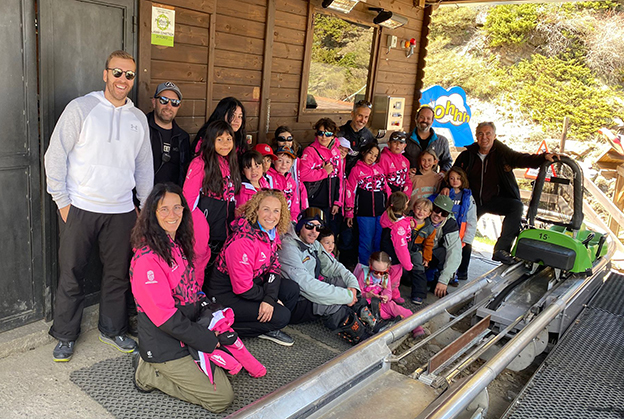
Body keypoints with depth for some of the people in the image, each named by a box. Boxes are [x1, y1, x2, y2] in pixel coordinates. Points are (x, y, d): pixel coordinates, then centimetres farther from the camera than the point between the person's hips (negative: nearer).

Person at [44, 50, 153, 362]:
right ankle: (65, 336, 24)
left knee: (118, 274, 11)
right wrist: (62, 202, -7)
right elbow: (55, 157, -3)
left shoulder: (139, 119, 10)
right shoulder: (80, 108, -3)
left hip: (121, 211, 4)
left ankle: (112, 330, 29)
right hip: (79, 208, -3)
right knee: (71, 275, 6)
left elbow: (144, 167, 16)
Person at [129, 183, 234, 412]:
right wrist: (207, 340, -17)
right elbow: (165, 317, -23)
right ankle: (150, 374, 4)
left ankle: (157, 367, 13)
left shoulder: (178, 245, 5)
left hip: (189, 327, 8)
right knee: (222, 397, -6)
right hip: (164, 346, -8)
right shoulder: (148, 258, -23)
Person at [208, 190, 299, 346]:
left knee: (292, 288, -6)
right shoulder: (244, 240, -29)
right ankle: (227, 327, -3)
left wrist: (270, 298, -17)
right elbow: (243, 287, -26)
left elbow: (274, 267, 1)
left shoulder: (272, 233, -1)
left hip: (253, 284, 8)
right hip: (227, 294, -8)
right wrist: (274, 299, -13)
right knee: (281, 315, -15)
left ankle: (269, 329, 6)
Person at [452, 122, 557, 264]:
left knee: (517, 206, -27)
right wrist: (447, 187, -14)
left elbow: (522, 159, -12)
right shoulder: (467, 155, 1)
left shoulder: (502, 153, -2)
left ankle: (501, 249, -29)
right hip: (473, 202, 1)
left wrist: (544, 157, -28)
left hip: (495, 200, -1)